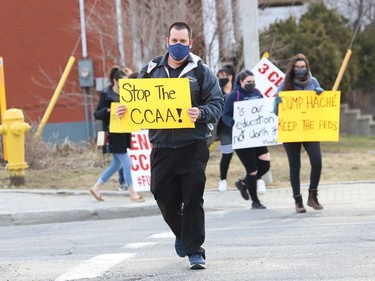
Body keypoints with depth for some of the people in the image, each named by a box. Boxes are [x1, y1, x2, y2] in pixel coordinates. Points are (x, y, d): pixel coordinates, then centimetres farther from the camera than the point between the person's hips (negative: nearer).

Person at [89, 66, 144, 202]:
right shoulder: (106, 95, -10)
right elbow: (97, 114, -13)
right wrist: (108, 111, -30)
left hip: (122, 134, 9)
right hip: (113, 135, -9)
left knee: (116, 164, 13)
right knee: (126, 163, -6)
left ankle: (96, 187, 21)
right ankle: (132, 193, 2)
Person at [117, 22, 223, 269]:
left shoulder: (201, 71, 2)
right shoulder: (151, 71, 10)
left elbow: (217, 104, -3)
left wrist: (200, 114, -23)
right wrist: (124, 110, -6)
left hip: (193, 146, -3)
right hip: (162, 146, 3)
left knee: (193, 199, -4)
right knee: (164, 197, 6)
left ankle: (194, 250, 4)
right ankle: (181, 233, 35)